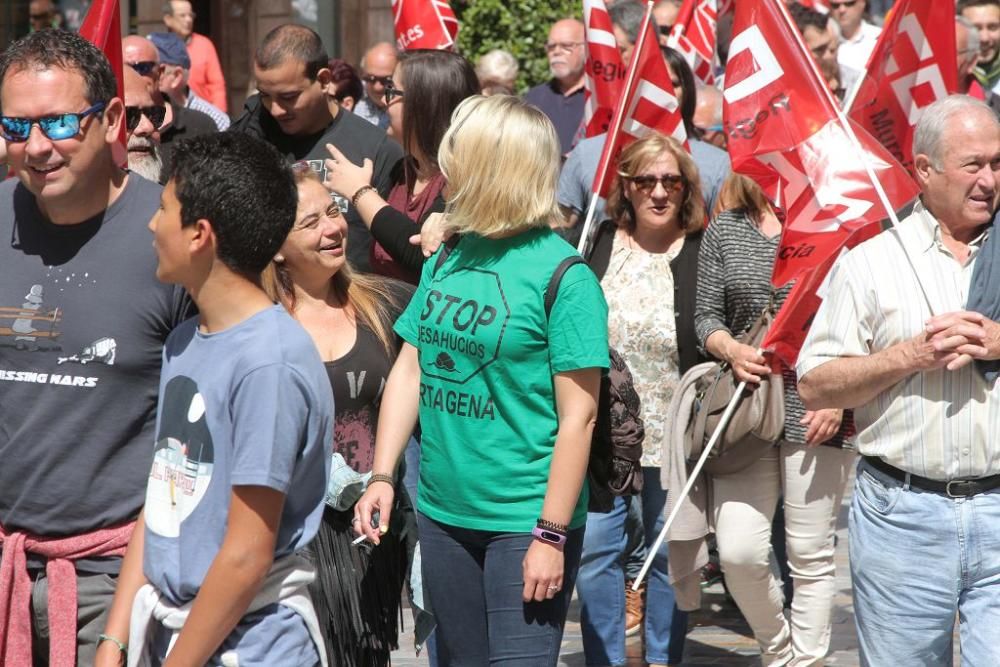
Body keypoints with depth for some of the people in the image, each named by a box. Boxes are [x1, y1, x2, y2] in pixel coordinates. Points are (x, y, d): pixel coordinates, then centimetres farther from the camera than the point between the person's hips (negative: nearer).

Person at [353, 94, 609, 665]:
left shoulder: (562, 276, -14)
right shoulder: (446, 260, 5)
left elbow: (579, 416, -15)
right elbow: (409, 372, 11)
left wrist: (552, 534, -17)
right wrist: (383, 477, 2)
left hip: (523, 522, -6)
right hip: (441, 512, 7)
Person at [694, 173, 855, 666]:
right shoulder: (724, 230, 8)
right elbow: (706, 316, 11)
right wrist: (731, 349, -10)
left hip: (817, 411, -2)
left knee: (810, 553, 3)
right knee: (738, 551, -5)